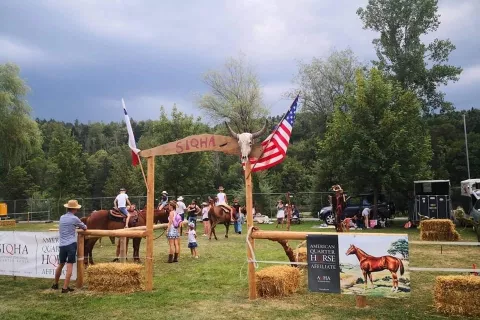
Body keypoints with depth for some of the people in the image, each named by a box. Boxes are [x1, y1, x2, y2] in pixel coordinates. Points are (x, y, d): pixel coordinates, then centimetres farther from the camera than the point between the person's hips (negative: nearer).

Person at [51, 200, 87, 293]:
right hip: (71, 244, -6)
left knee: (61, 264, 20)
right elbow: (84, 228, 9)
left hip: (62, 245, 6)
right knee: (69, 265, -4)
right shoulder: (74, 218, -5)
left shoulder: (62, 218, 11)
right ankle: (65, 288, -7)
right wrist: (83, 227, 33)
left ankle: (55, 284, 35)